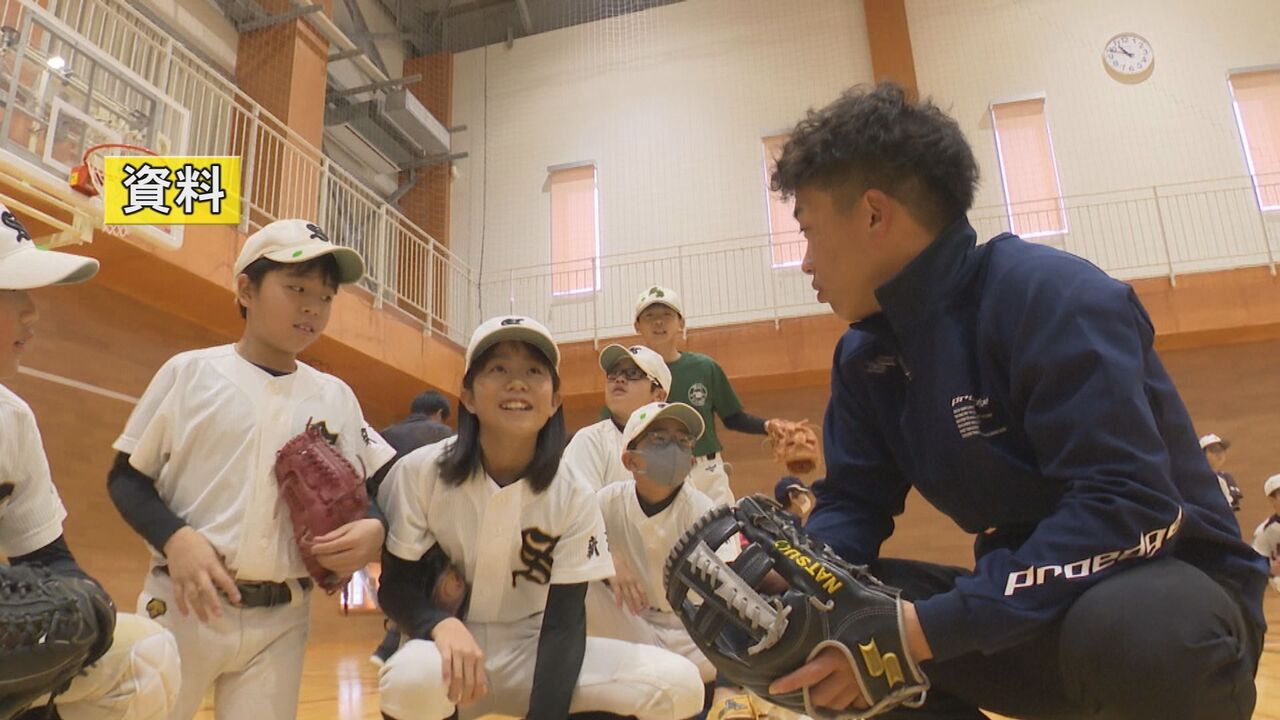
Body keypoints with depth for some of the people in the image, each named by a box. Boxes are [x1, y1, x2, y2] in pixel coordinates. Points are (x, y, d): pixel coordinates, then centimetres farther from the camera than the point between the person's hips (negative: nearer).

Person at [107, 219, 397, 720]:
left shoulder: (335, 396, 7)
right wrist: (176, 538, -15)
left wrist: (374, 528, -14)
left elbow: (379, 486, 8)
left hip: (281, 621, 2)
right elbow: (126, 477, 2)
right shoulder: (190, 372, 0)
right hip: (184, 605, -2)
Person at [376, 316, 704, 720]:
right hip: (446, 646, -2)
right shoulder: (419, 473, -14)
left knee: (677, 684, -18)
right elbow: (395, 587, -8)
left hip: (530, 654, 3)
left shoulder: (574, 497, -11)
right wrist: (441, 624, -30)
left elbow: (564, 621, -11)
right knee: (416, 676, -40)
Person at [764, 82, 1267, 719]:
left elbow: (1129, 510, -29)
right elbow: (852, 502, 3)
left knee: (1130, 630, -40)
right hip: (1024, 605, 6)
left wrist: (927, 629, -33)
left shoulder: (1053, 298, -21)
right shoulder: (866, 354, 1)